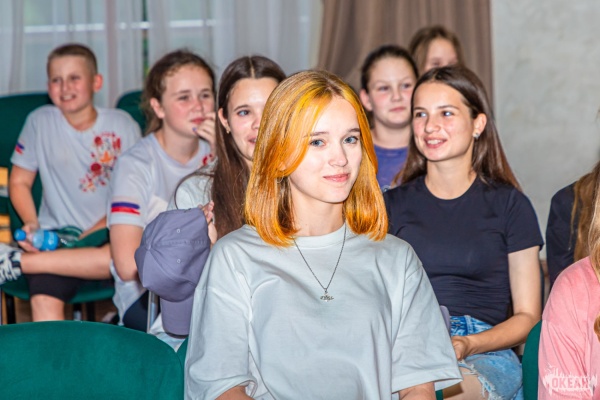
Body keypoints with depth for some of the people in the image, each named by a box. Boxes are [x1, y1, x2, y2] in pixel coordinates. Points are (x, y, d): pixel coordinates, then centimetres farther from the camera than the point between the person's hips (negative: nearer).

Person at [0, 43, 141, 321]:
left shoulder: (123, 125, 3)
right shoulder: (40, 122, 4)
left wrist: (89, 234, -9)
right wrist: (31, 223, -7)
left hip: (109, 235, 1)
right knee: (44, 302, -33)